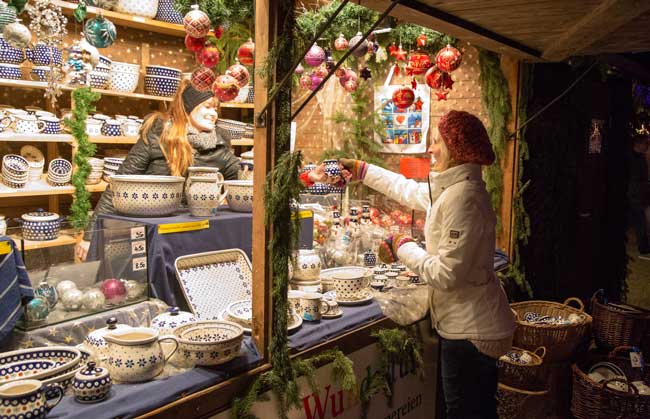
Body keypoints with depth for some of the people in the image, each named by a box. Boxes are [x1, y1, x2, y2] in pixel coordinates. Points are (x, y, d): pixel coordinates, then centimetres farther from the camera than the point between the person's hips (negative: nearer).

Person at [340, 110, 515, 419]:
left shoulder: (462, 197, -24)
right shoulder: (450, 188, 7)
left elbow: (446, 274, -26)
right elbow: (410, 191, 26)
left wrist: (403, 248, -12)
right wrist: (362, 170, 31)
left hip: (470, 332, -10)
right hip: (470, 324, 10)